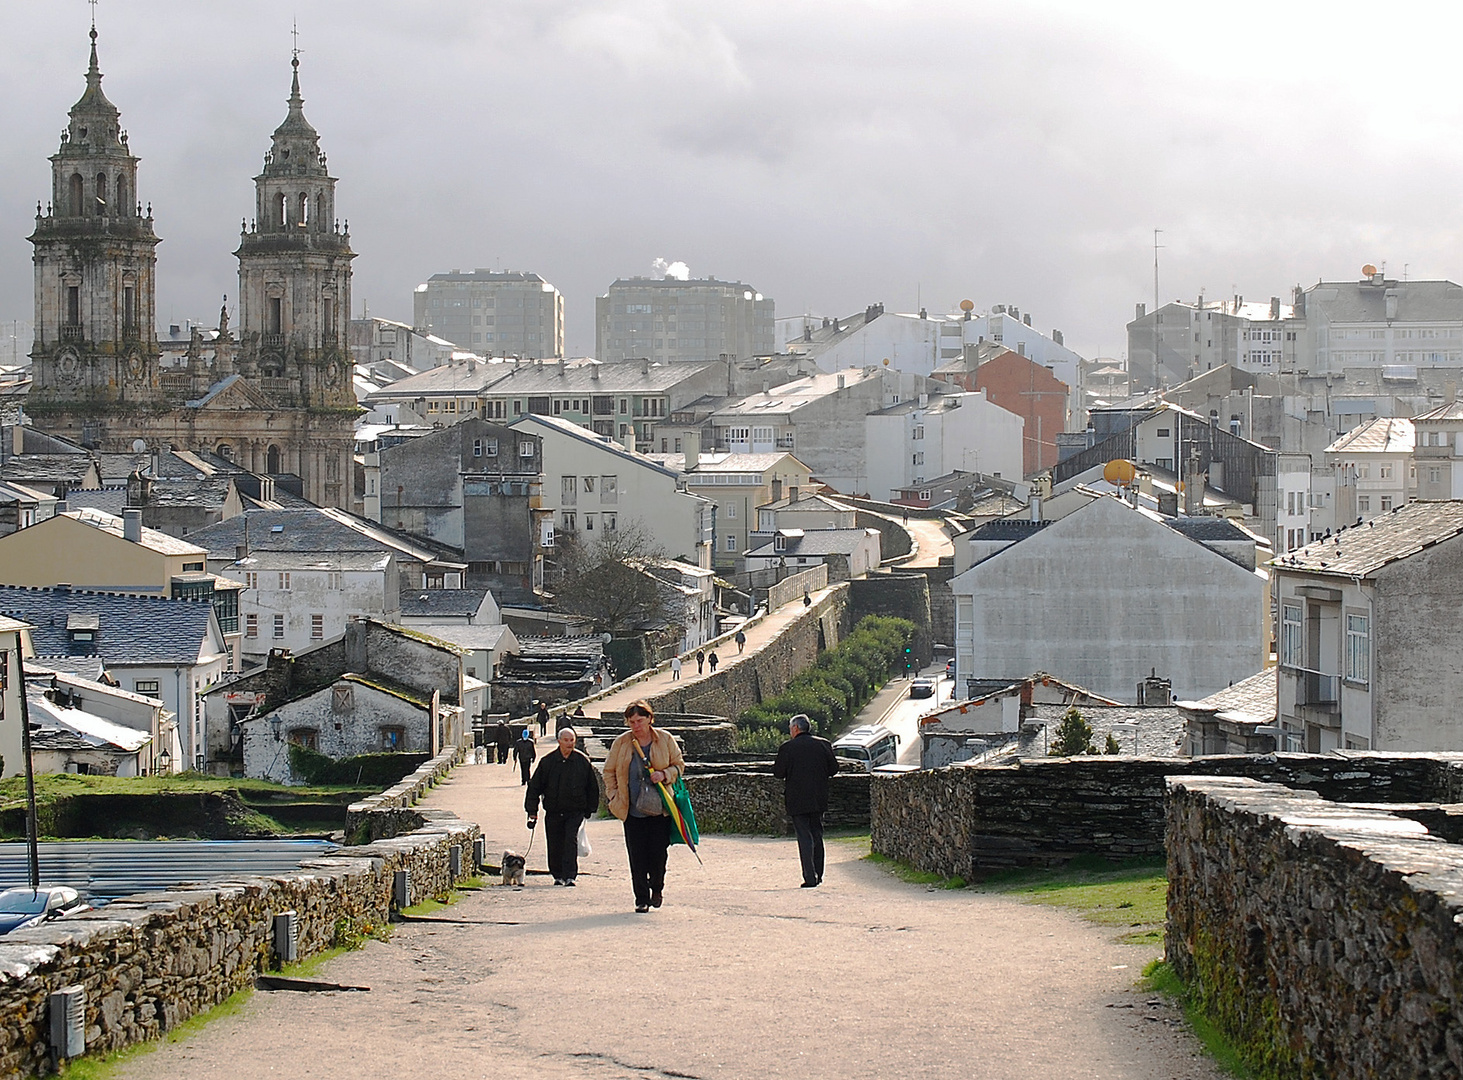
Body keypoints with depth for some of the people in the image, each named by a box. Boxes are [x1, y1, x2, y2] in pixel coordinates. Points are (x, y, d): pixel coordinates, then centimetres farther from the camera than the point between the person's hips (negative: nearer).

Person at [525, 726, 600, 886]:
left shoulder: (582, 761, 0)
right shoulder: (547, 761, 0)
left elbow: (592, 787, 11)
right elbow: (534, 787, 5)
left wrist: (590, 809, 10)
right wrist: (532, 811, 0)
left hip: (575, 811, -2)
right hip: (553, 812, 2)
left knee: (571, 841, -15)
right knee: (554, 846, 6)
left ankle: (570, 875, -16)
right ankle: (558, 875, 22)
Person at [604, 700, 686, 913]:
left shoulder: (666, 740, 1)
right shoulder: (621, 743, 2)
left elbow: (679, 765, 9)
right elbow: (609, 772, 11)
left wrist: (664, 775, -11)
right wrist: (614, 797, 2)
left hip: (660, 808, 0)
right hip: (632, 809, 1)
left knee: (658, 851, -2)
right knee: (637, 856, -3)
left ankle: (657, 887, 25)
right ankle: (642, 898, 6)